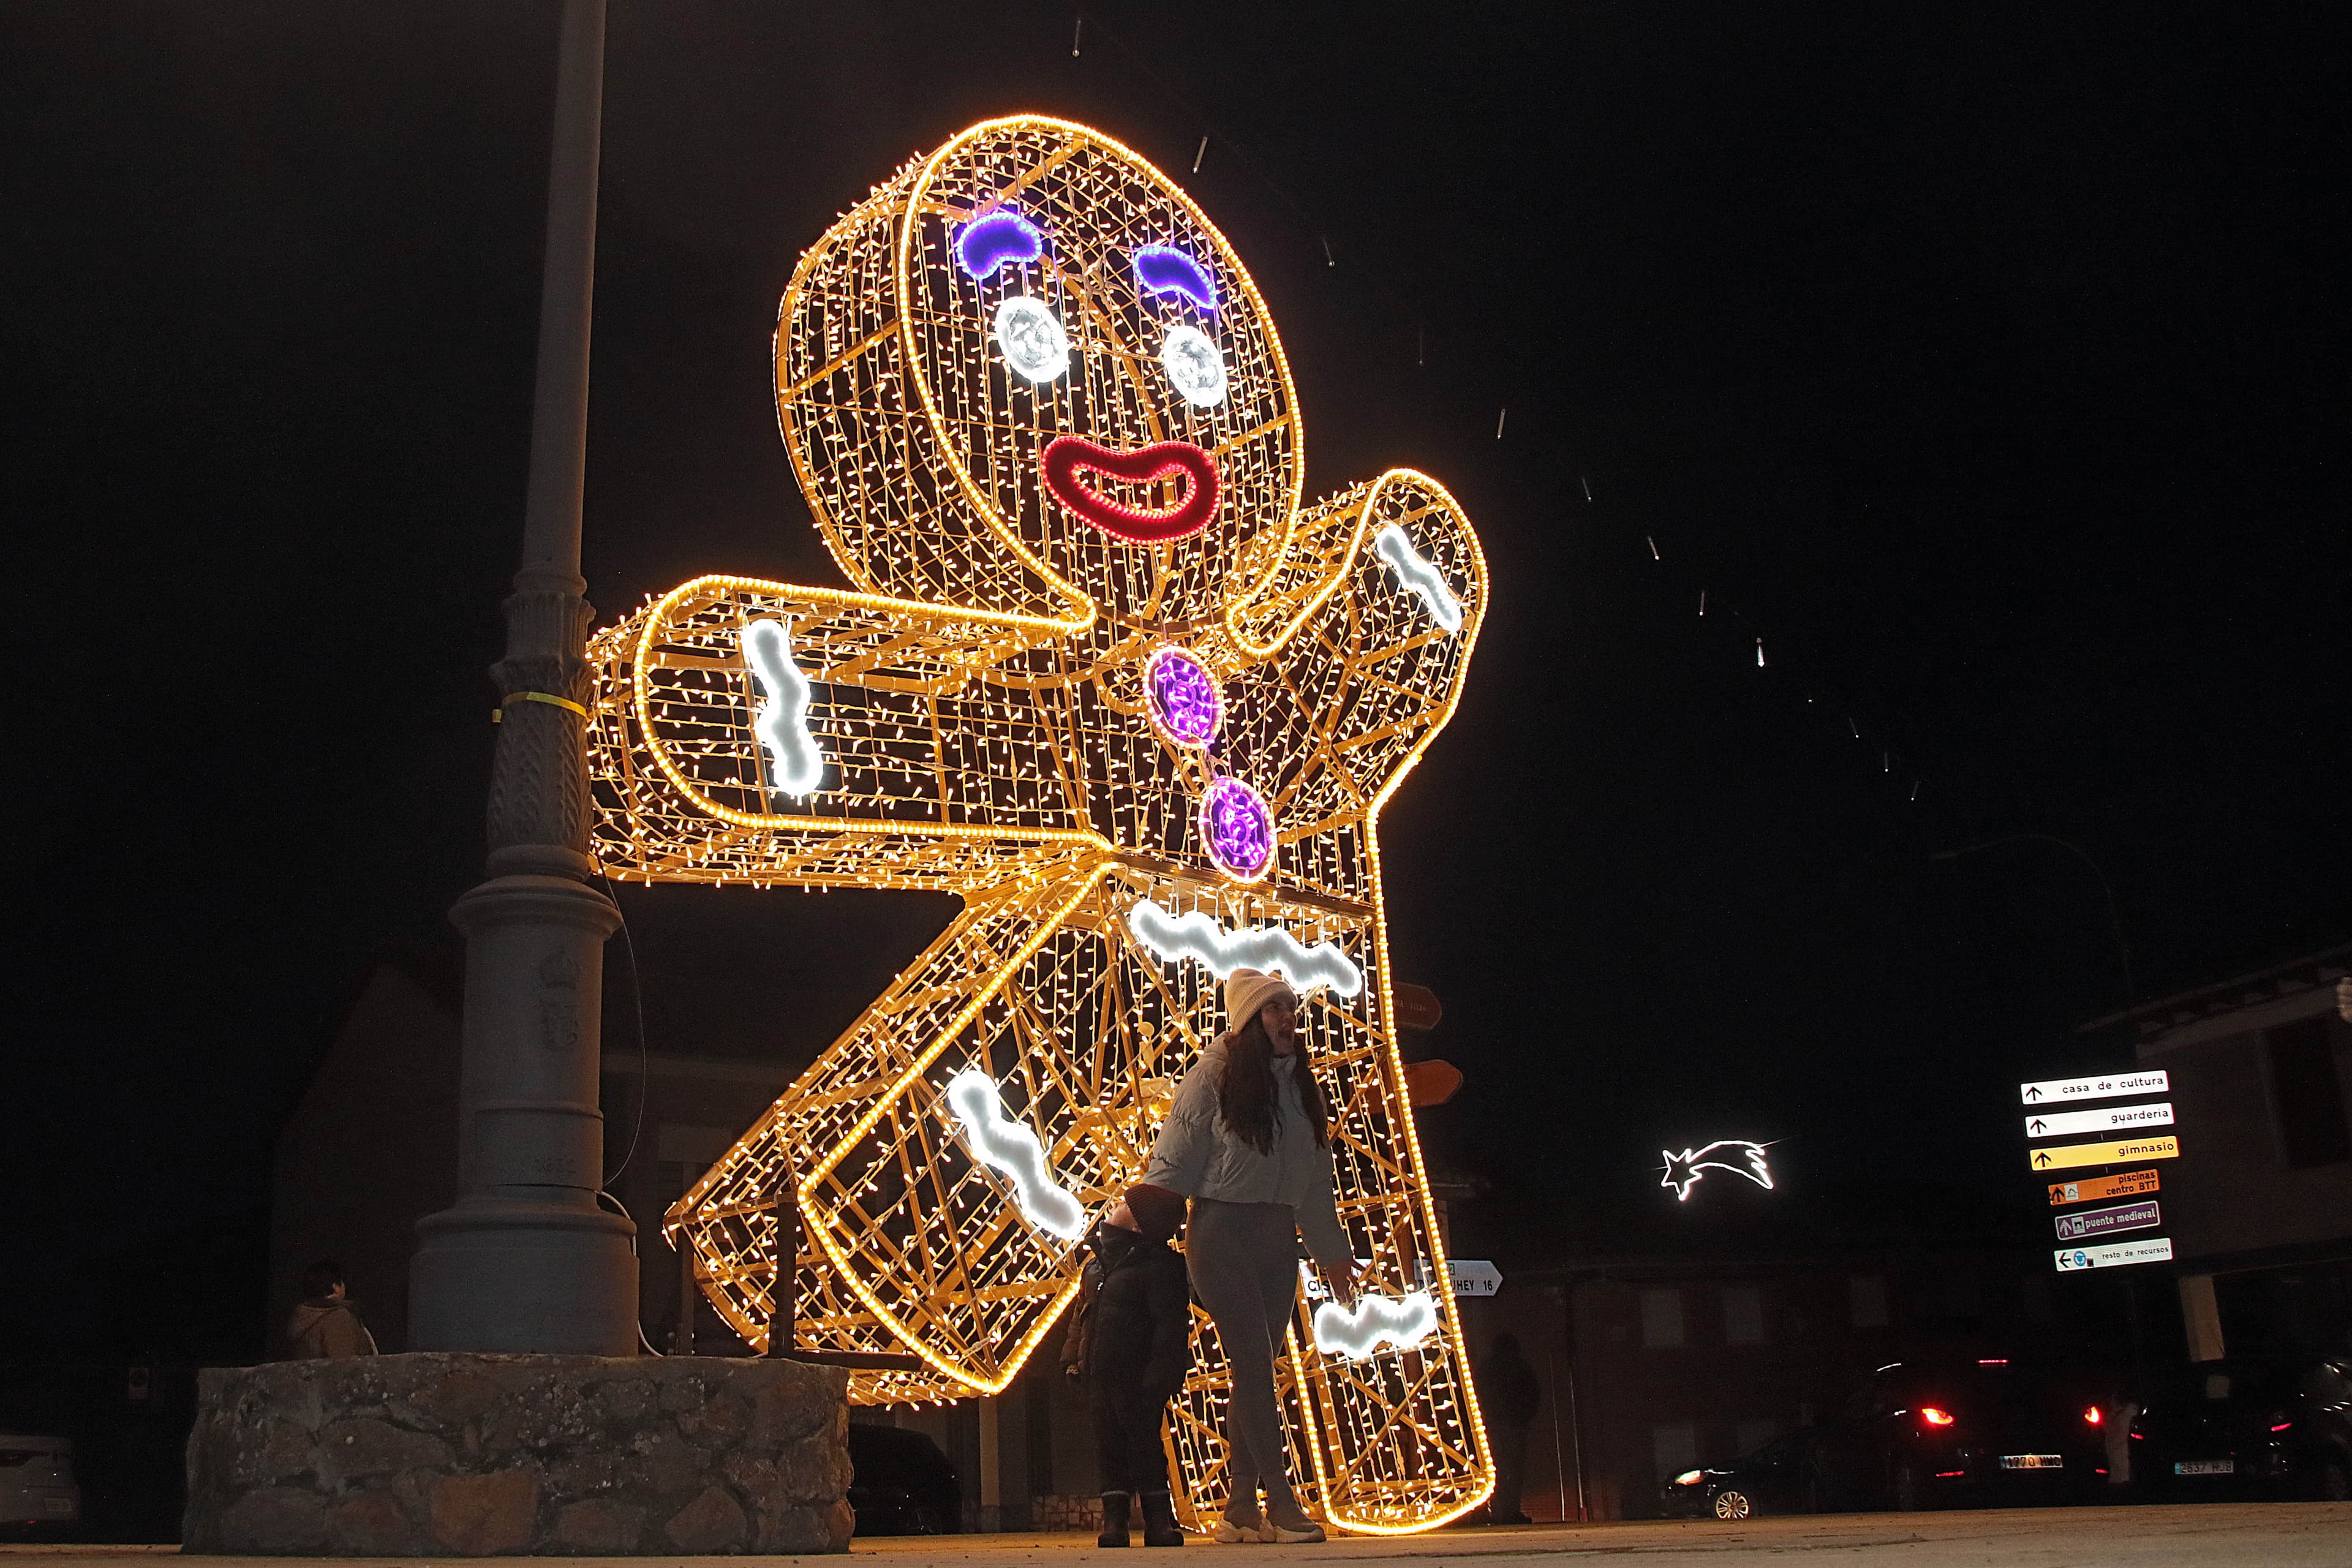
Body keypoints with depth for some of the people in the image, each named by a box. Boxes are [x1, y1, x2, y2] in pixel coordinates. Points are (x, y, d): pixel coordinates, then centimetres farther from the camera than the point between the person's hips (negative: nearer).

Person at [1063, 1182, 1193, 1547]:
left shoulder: (1159, 1266, -11)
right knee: (1110, 1449, 8)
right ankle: (1114, 1520, 13)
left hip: (1137, 1378, -7)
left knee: (1144, 1445, -1)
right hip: (1100, 1377, 7)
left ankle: (1160, 1520, 8)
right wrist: (1072, 1358, 10)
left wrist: (1159, 1379, -20)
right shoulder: (1097, 1263, 13)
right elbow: (1082, 1315, 20)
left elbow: (1172, 1326, -15)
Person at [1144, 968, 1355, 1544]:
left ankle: (1240, 1509, 8)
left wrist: (1332, 1252, 22)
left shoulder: (1300, 1086, 13)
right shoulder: (1212, 1079, -4)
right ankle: (1281, 1503, -11)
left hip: (1278, 1239, 6)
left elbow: (1316, 1178, 20)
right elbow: (1172, 1164, -3)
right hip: (1222, 1232, -6)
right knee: (1253, 1363, -12)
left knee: (1256, 1370, 5)